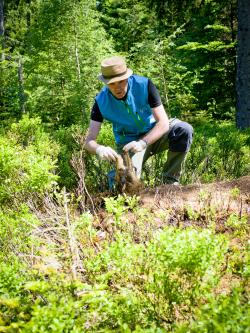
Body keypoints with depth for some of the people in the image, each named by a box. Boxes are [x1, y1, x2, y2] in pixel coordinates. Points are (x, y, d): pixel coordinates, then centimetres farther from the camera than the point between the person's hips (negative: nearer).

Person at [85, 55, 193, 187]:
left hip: (153, 134, 1)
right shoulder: (101, 101, -19)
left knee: (184, 130, -29)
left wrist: (143, 143, -42)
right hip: (128, 142, -1)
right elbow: (89, 141, -21)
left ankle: (170, 180, -12)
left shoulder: (144, 85, -22)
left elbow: (163, 123, -25)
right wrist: (100, 149, -46)